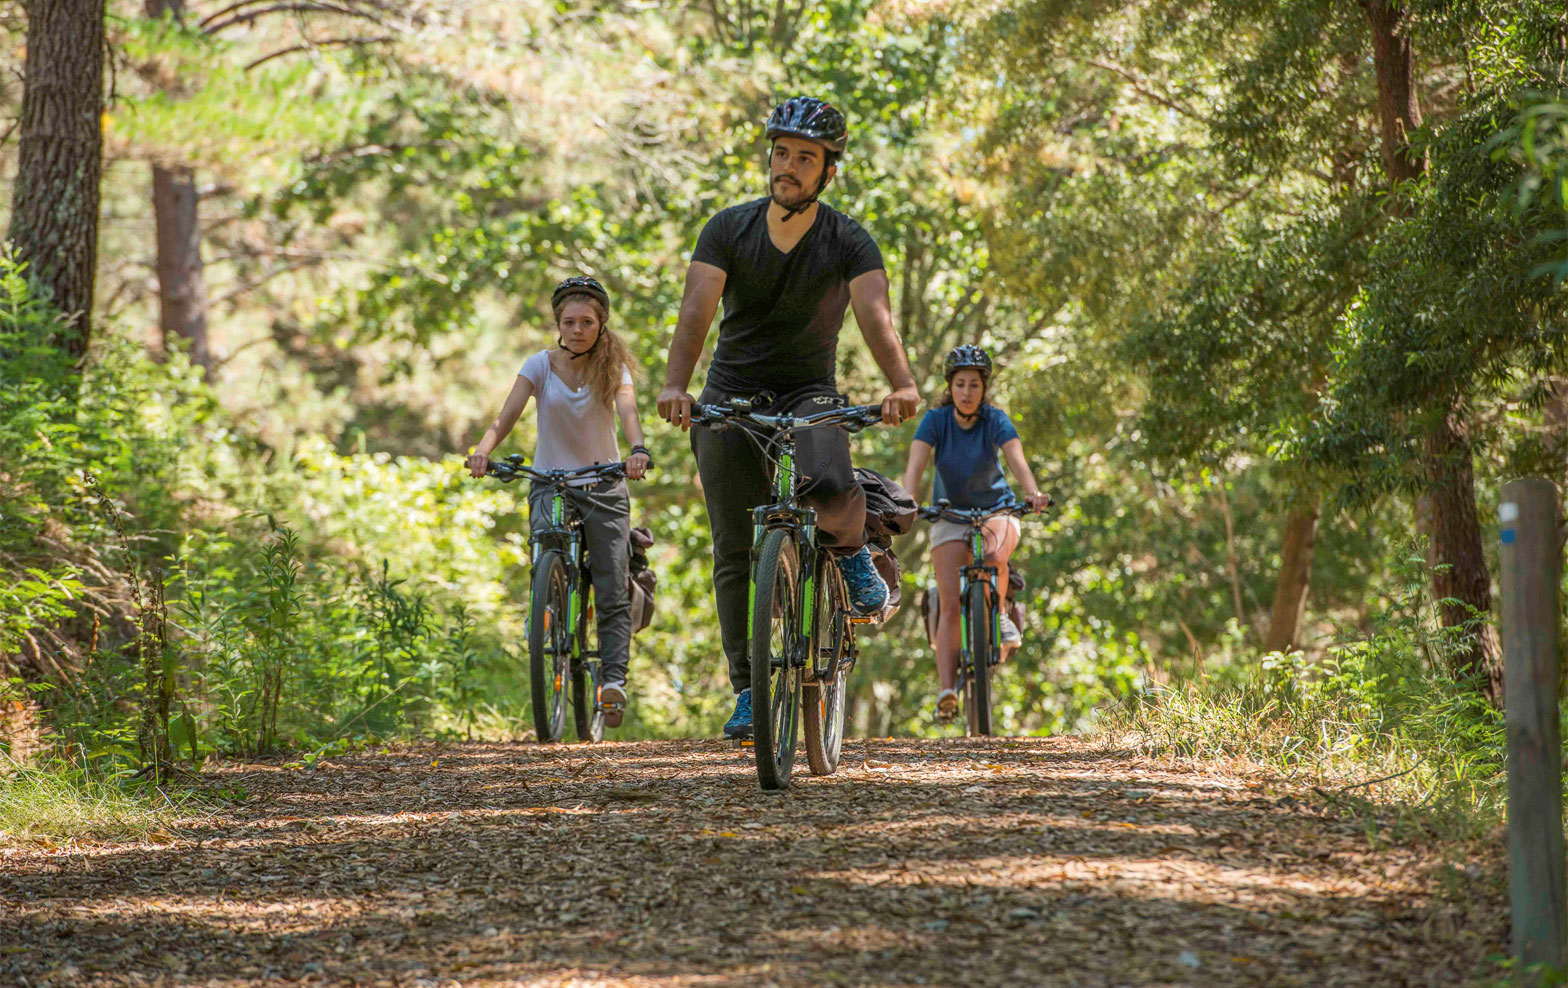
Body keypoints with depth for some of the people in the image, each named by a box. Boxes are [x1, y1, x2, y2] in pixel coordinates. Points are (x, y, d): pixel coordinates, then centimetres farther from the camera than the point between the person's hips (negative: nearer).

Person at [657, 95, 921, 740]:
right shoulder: (729, 229, -6)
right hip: (732, 396, 1)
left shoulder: (848, 242, -9)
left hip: (810, 393, -1)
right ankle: (748, 690, 4)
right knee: (734, 553, -4)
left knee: (829, 486, -34)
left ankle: (848, 550, 1)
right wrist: (675, 385, -37)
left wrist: (902, 385, -44)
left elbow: (876, 316, -24)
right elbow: (697, 311, -19)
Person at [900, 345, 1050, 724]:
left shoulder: (995, 420, -15)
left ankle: (998, 615, -7)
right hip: (950, 515, 1)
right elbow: (916, 464, -27)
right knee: (950, 604, -12)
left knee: (993, 557, -36)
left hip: (995, 509, -1)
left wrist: (1033, 493, -50)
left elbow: (1017, 459, -30)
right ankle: (947, 690, -19)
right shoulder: (936, 420, -15)